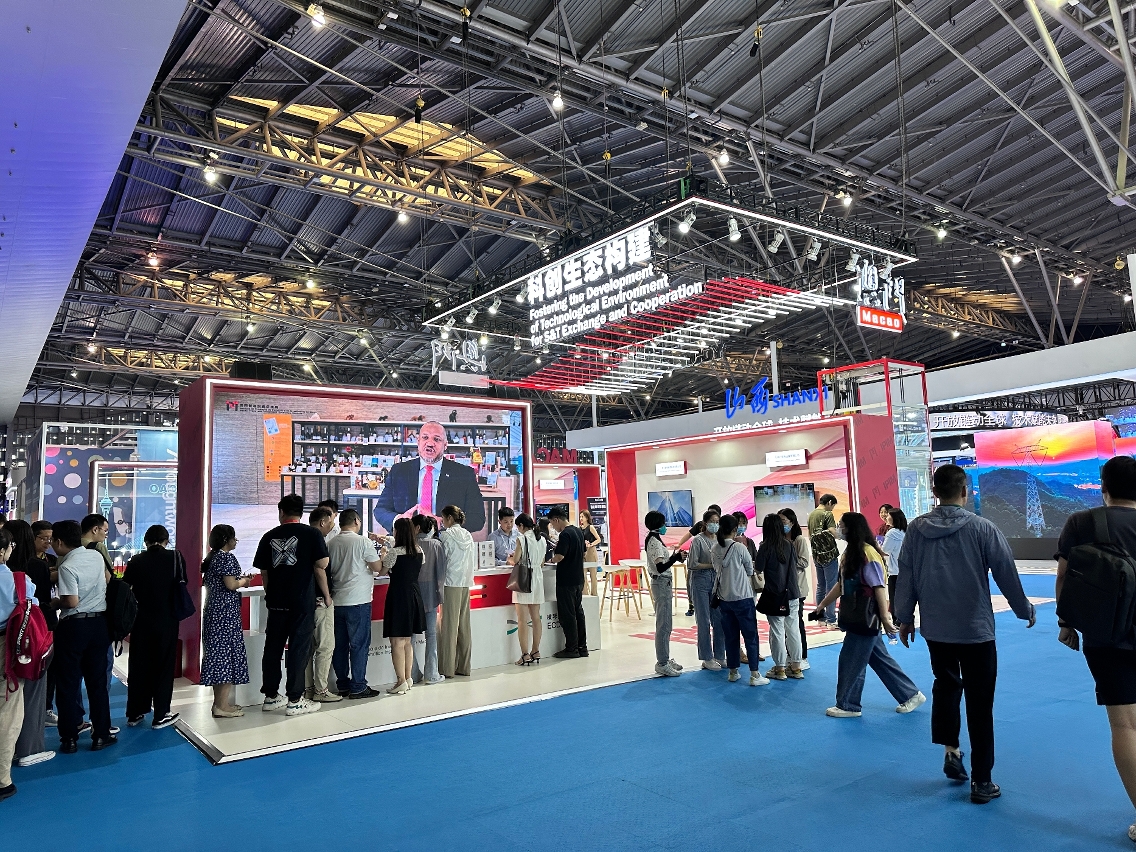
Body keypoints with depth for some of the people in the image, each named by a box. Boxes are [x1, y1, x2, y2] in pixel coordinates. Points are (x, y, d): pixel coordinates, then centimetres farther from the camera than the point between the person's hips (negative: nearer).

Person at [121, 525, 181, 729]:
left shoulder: (136, 561, -2)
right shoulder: (175, 557, -7)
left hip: (141, 622, 2)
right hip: (166, 621, -2)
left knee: (138, 666, 14)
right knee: (163, 666, 5)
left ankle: (135, 713, 23)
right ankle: (160, 716, 9)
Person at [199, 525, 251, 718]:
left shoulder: (211, 558, 15)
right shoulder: (227, 557, -13)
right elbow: (231, 584, -21)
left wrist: (239, 580, 16)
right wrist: (244, 581, -2)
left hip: (213, 611, 10)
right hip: (226, 613, -10)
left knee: (217, 654, 12)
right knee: (228, 654, -6)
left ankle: (219, 701, 19)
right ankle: (222, 706, -4)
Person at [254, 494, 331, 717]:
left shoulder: (269, 536, 6)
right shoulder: (312, 534, -5)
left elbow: (263, 572, 8)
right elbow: (320, 568, -7)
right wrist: (327, 596, 3)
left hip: (276, 601, 4)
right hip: (302, 601, -4)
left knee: (273, 647, 13)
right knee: (299, 649, 1)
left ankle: (271, 696, 23)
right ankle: (294, 701, 4)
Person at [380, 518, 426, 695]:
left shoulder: (394, 552, -16)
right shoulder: (419, 551, 3)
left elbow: (382, 571, -6)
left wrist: (383, 556, 14)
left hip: (398, 597, -7)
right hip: (414, 596, 7)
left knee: (397, 643, 0)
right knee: (407, 642, 17)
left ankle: (401, 682, 3)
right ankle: (408, 679, 23)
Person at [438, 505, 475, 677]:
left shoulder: (446, 535, -8)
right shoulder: (468, 535, 10)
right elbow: (474, 563, 14)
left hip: (451, 583, -6)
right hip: (466, 582, 6)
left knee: (449, 624, -2)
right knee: (464, 624, 9)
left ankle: (447, 668, 1)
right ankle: (464, 666, 15)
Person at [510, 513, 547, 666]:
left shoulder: (521, 539, -11)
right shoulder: (542, 540, 8)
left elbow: (515, 560, -10)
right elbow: (542, 563, 13)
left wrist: (512, 556, 10)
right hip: (538, 578, 7)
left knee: (522, 620, -4)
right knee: (536, 617, 12)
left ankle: (525, 655, -5)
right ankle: (535, 652, 17)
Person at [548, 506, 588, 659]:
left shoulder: (565, 534, -18)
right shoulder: (578, 531, 10)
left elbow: (559, 557, -25)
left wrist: (551, 559, -5)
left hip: (566, 581, -9)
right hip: (578, 579, 9)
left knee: (567, 615, 0)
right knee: (578, 612, 14)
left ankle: (571, 648, 4)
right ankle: (582, 647, 19)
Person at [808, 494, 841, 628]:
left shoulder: (811, 515, 11)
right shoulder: (828, 515, -11)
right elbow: (833, 534, -18)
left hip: (817, 555, 8)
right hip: (829, 554, -8)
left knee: (820, 587, 14)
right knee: (831, 587, -4)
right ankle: (831, 620, -4)